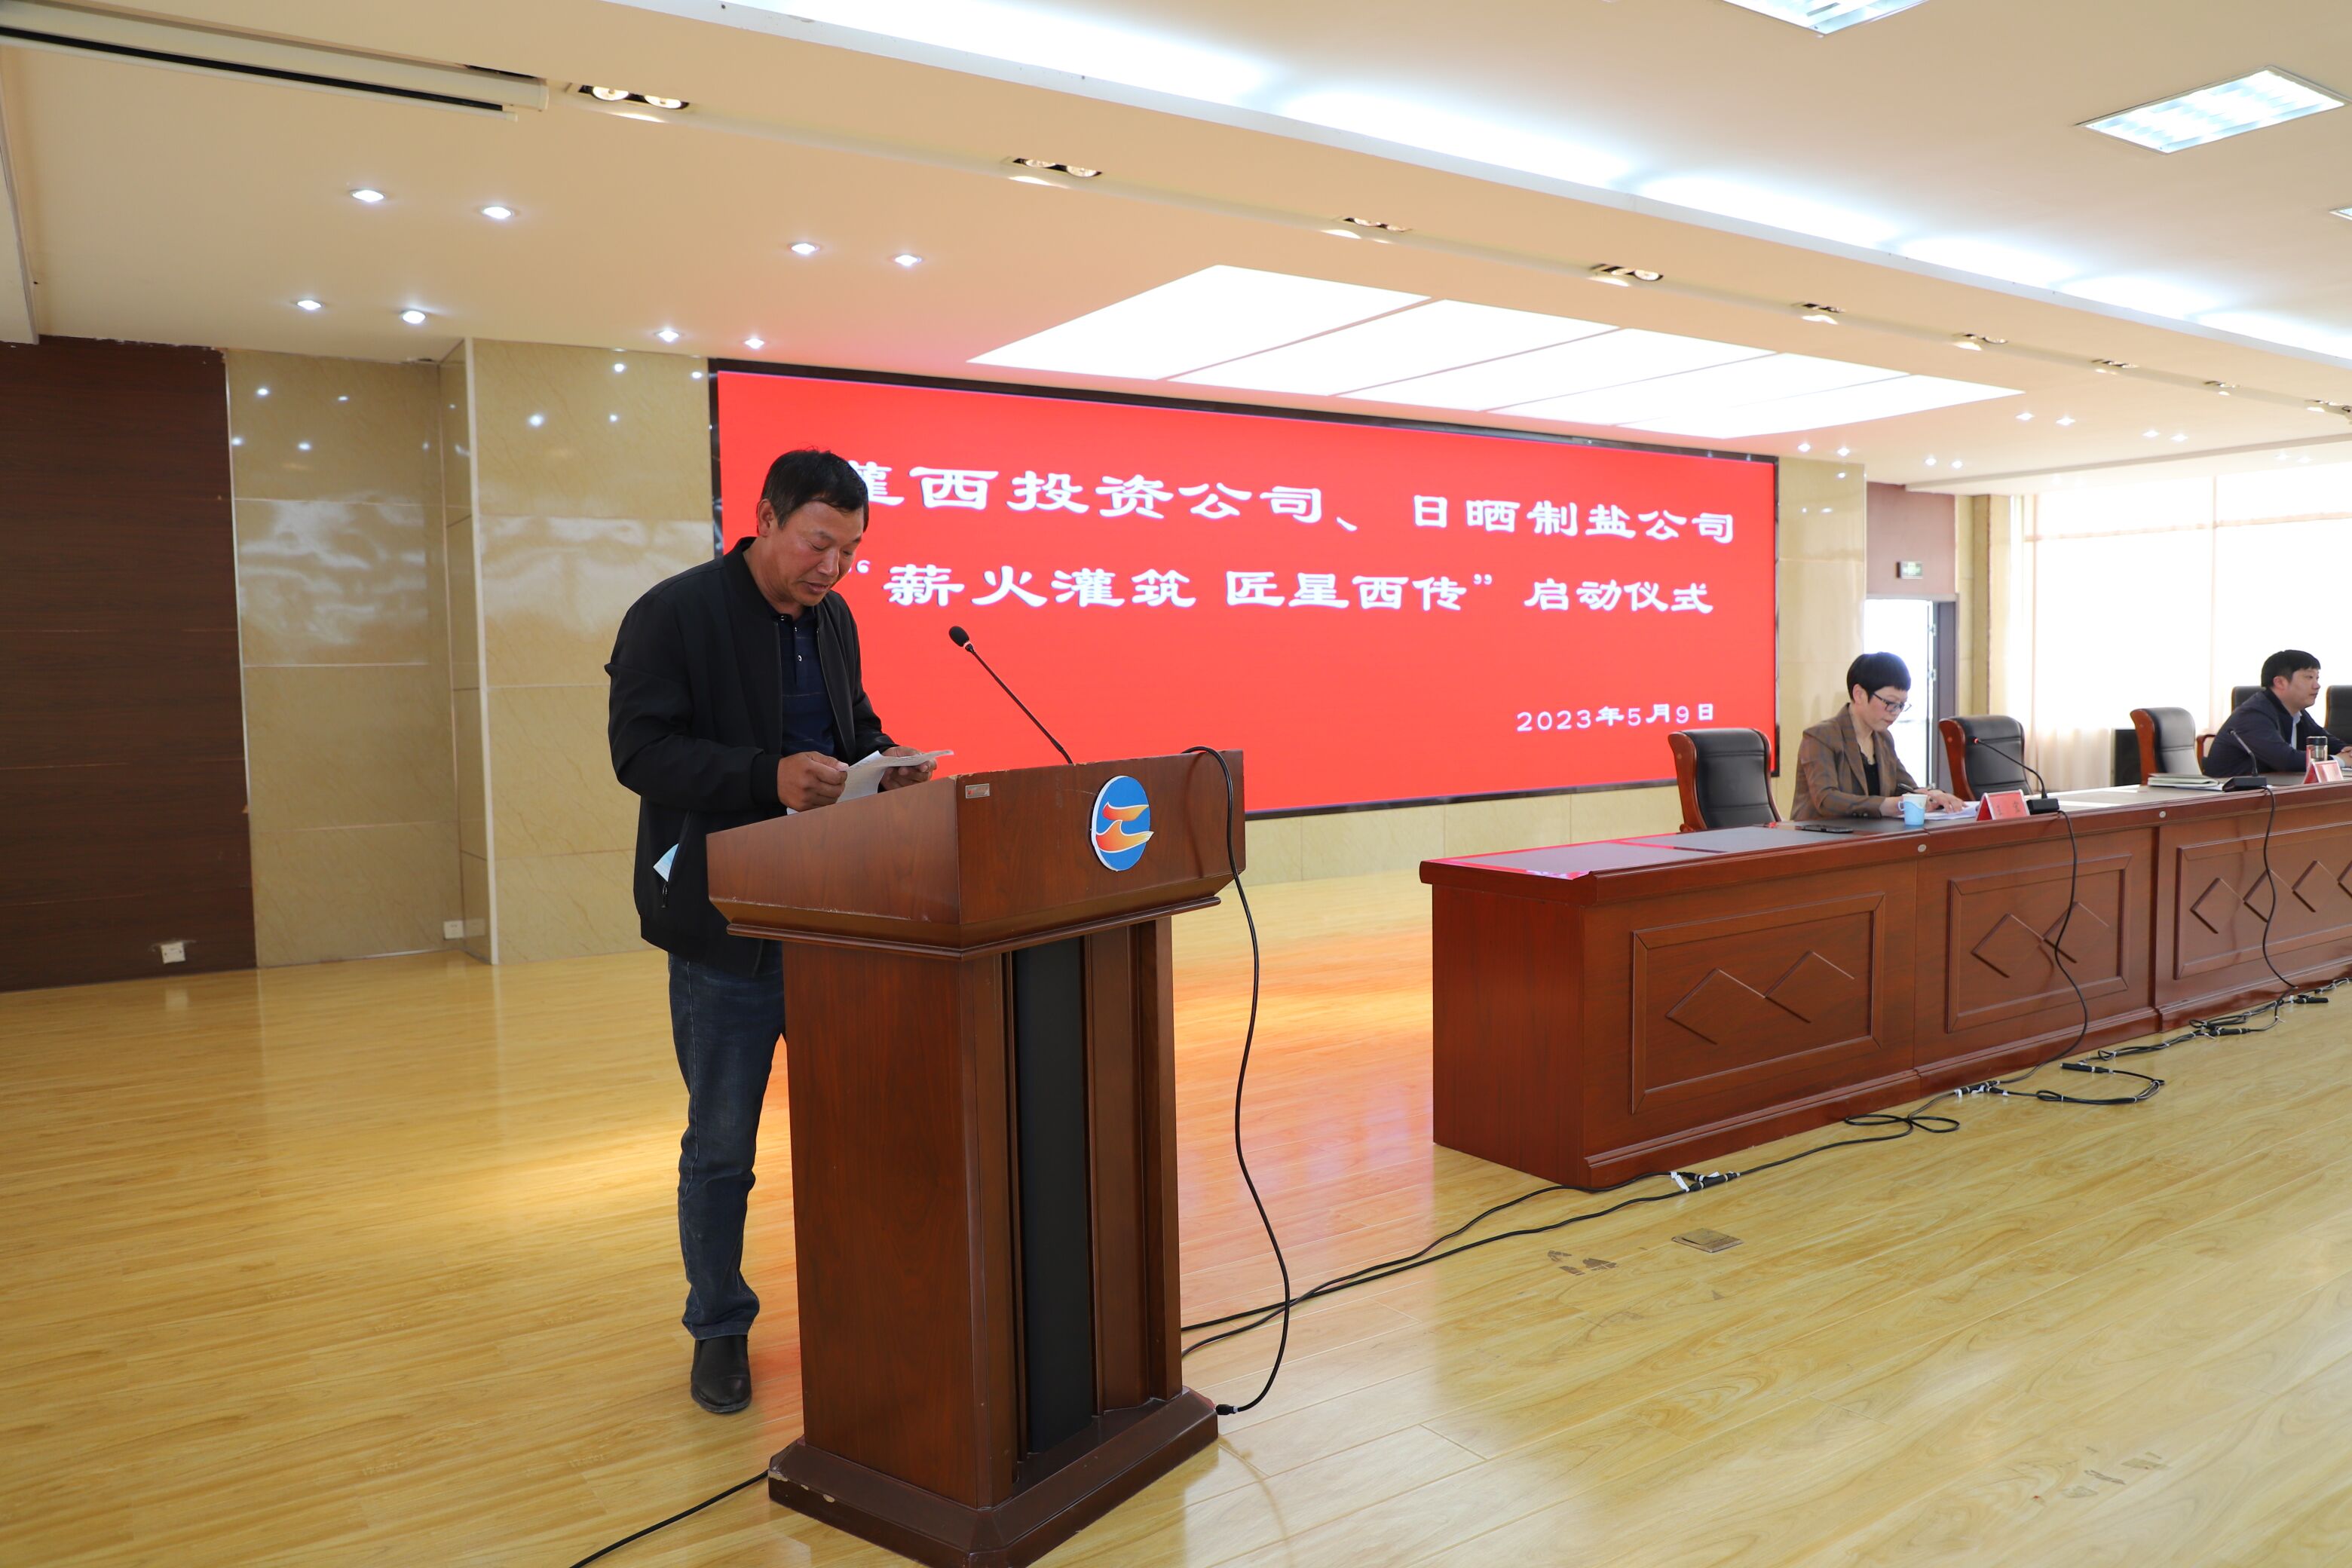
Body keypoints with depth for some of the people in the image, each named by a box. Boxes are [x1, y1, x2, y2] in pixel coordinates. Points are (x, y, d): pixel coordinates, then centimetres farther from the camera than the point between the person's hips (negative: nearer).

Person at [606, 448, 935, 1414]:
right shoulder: (673, 614, -10)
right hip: (728, 920, -6)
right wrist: (769, 775, -28)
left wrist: (884, 762, -3)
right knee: (721, 1144, 7)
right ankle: (719, 1332, 26)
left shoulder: (832, 619, 11)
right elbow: (640, 751, -16)